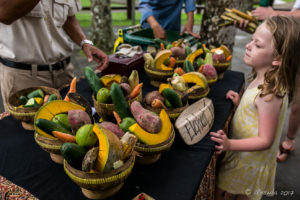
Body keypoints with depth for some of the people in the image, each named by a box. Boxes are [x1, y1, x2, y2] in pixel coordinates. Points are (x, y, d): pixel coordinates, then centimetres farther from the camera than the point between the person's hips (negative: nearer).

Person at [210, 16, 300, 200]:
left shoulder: (269, 94, -32)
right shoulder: (262, 81, -5)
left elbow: (265, 140, -28)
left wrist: (230, 144, -35)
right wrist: (241, 103, 0)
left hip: (249, 163, -8)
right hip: (245, 156, 8)